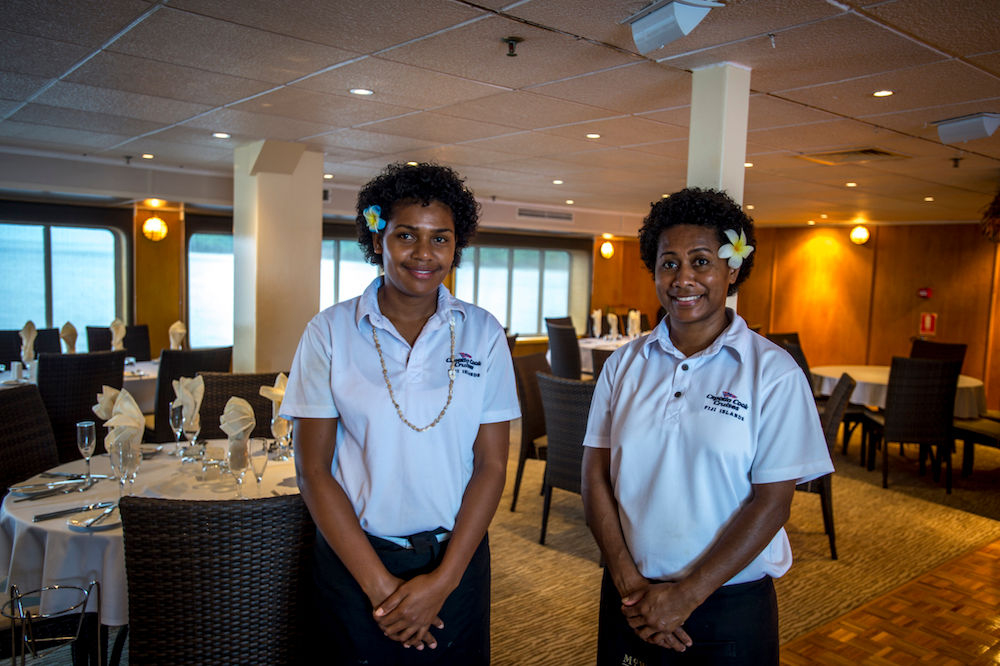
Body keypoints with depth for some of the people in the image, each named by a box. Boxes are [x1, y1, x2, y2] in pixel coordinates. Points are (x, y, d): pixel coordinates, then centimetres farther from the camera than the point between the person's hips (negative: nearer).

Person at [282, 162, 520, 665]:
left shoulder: (482, 334, -3)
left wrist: (442, 581, -11)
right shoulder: (329, 333, -6)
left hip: (456, 556, 1)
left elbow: (491, 464, -4)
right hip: (355, 558, -1)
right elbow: (313, 469, -7)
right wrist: (379, 583, -11)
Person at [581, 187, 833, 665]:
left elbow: (771, 502, -10)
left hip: (731, 606, -2)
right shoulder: (624, 364, 0)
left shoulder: (774, 373, -8)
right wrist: (628, 582, -9)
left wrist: (686, 596, -13)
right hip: (630, 596, 3)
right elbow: (595, 475, -1)